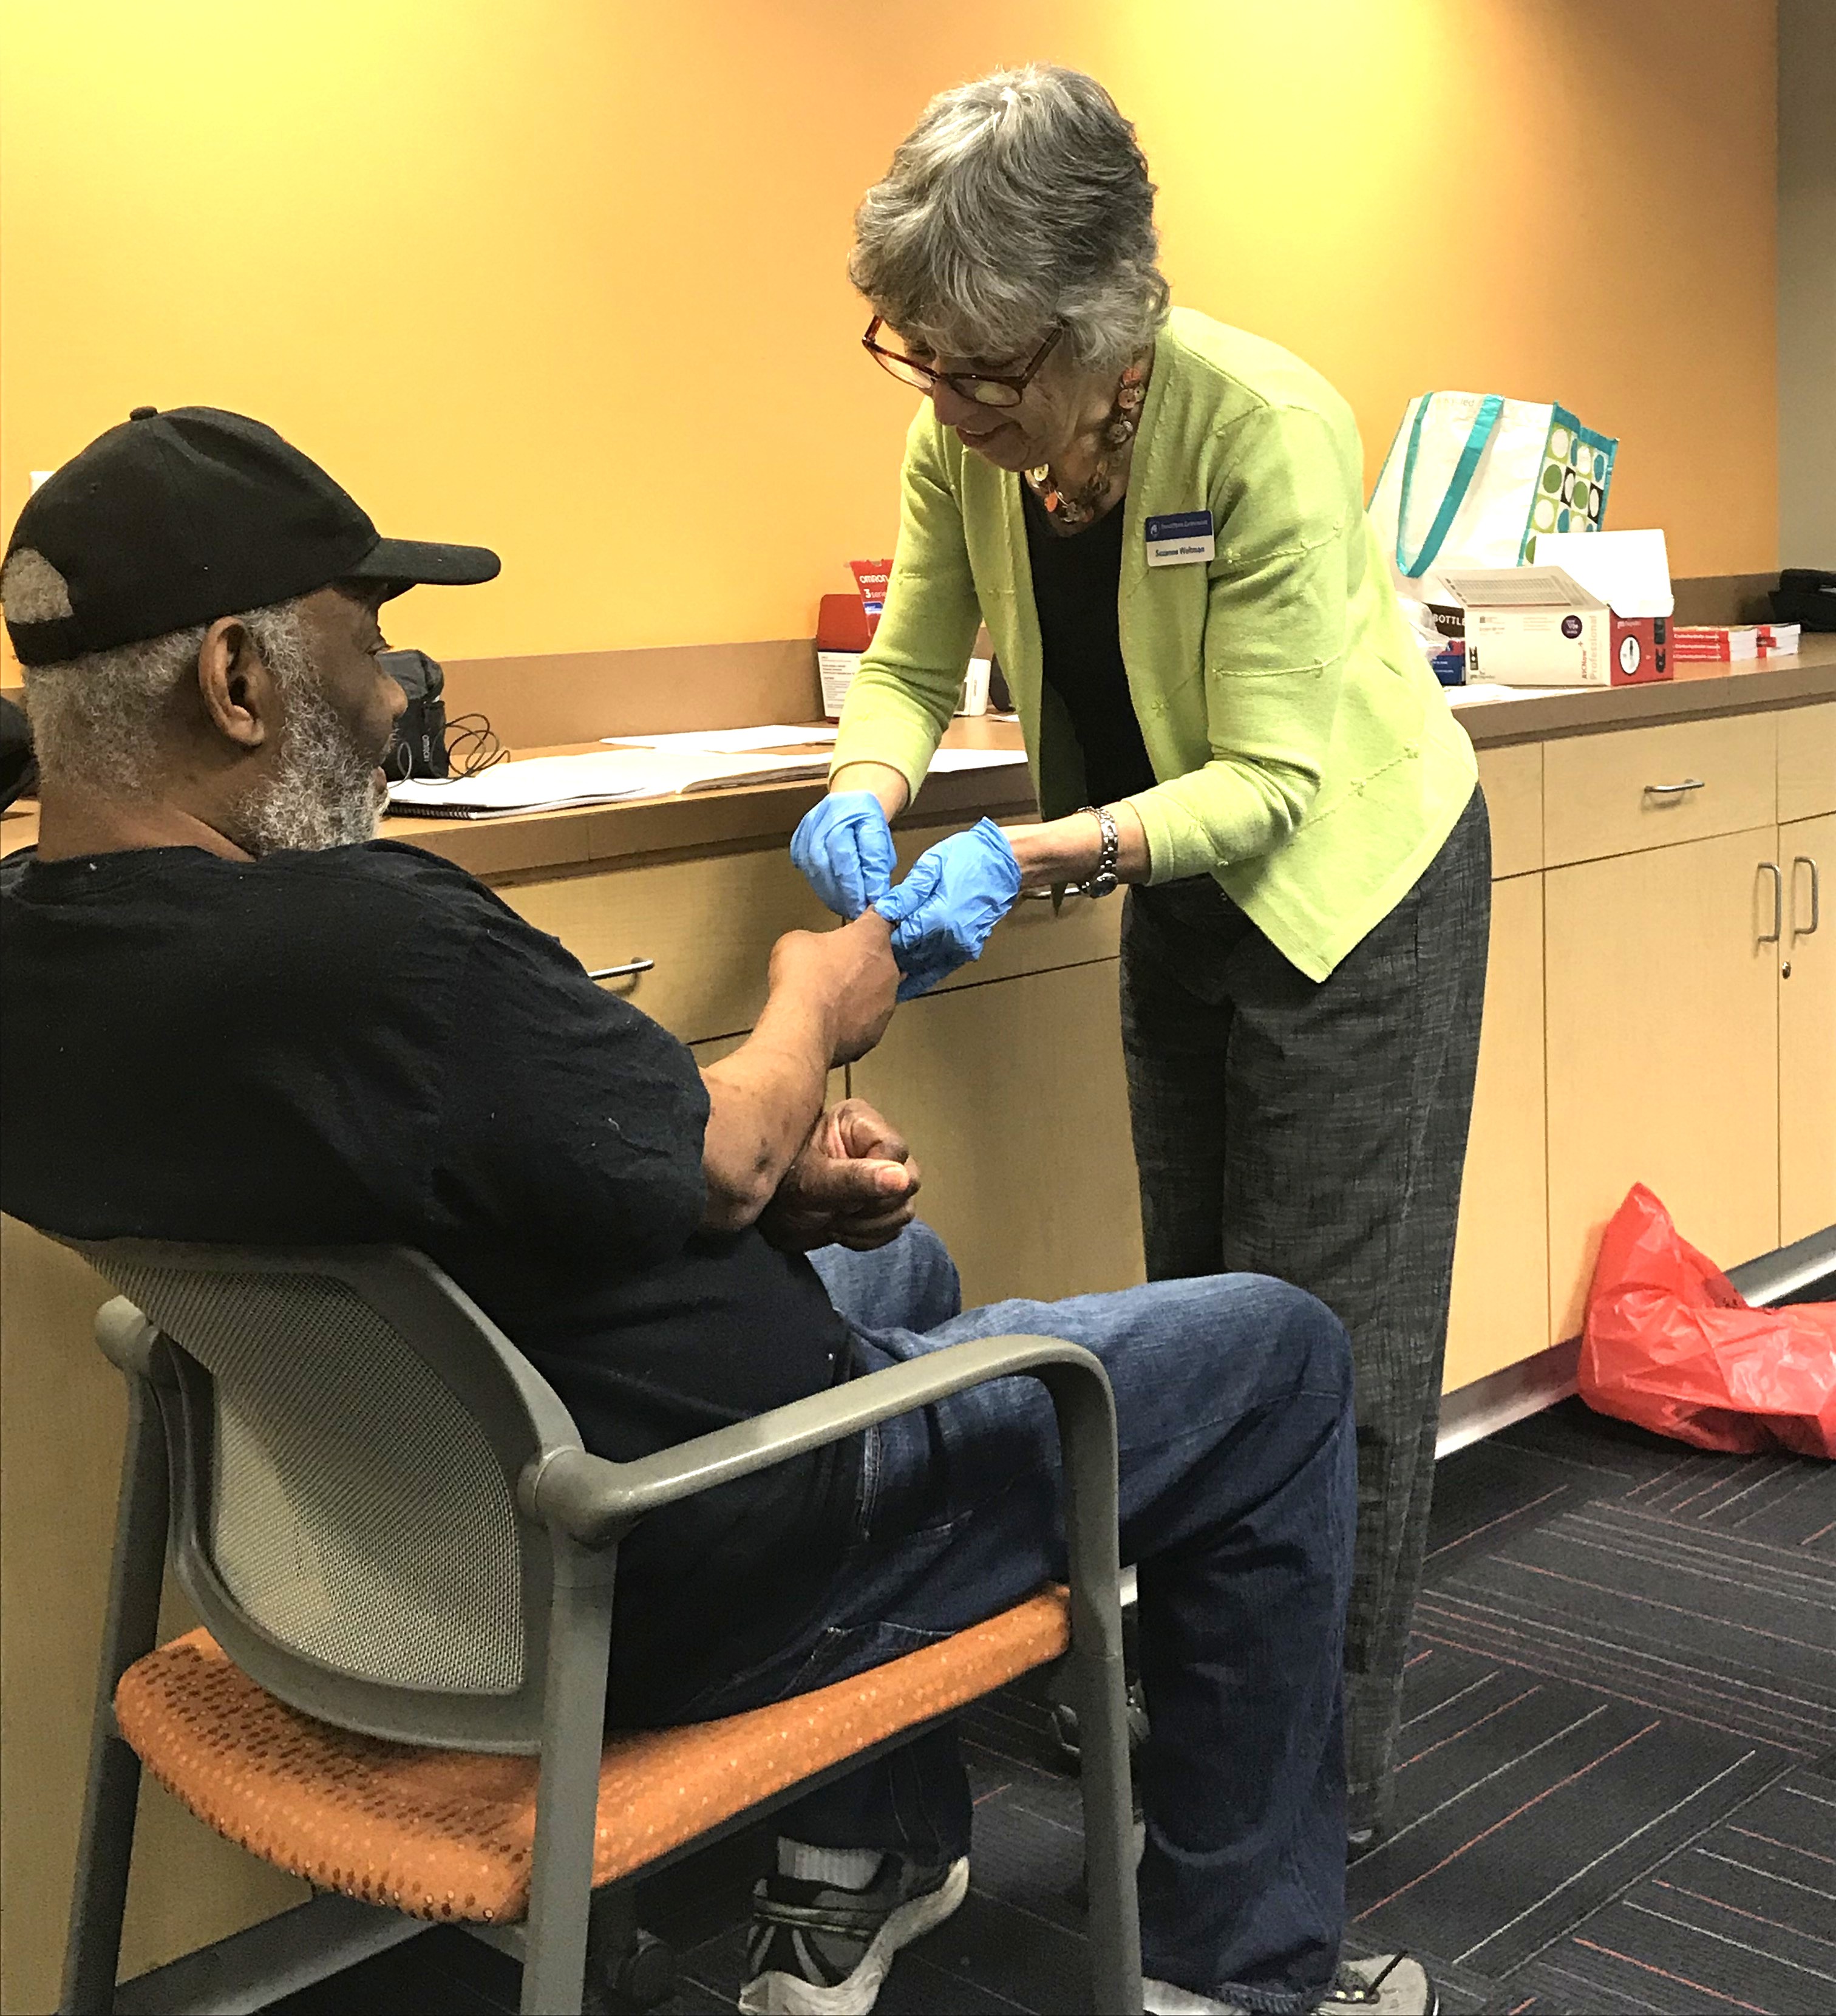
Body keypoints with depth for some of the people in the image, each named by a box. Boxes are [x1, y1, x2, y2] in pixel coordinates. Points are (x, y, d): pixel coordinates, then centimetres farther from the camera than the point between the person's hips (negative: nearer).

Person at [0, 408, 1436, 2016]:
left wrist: (774, 1173, -2)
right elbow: (713, 1164, -17)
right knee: (1275, 1356, 6)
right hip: (680, 1583, -9)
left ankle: (851, 1884, 36)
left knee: (896, 1263, 34)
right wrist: (814, 1010, 3)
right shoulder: (361, 944, -34)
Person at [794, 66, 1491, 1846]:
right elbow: (912, 662, -4)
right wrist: (871, 786, -27)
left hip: (1349, 880, -6)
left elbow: (1272, 778, -30)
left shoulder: (1265, 427, -31)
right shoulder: (965, 432, -13)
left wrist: (1028, 860, -42)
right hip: (1183, 889, 6)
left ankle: (1330, 1784, 12)